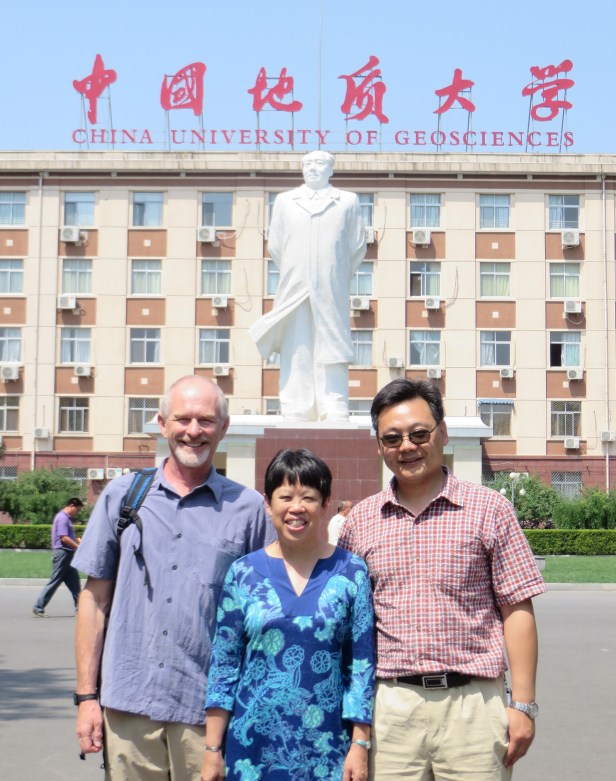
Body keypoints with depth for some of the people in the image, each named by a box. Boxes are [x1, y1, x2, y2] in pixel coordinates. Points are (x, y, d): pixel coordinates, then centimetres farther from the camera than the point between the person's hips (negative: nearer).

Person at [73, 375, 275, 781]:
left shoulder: (249, 508, 2)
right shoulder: (121, 496, 7)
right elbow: (95, 598, 8)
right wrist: (86, 695, 3)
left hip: (209, 711, -1)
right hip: (128, 703, 1)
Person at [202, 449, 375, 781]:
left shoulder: (351, 573, 0)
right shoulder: (244, 573, 1)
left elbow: (362, 663, 1)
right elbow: (223, 664, 3)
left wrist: (360, 744, -3)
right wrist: (212, 748, 1)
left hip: (326, 746, 0)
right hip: (253, 743, 1)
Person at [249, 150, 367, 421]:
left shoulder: (348, 201, 10)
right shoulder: (284, 201, 15)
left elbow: (358, 246, 10)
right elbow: (274, 246, 15)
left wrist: (339, 278, 10)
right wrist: (291, 277, 13)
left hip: (332, 291, -1)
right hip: (294, 288, 1)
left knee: (332, 348, -3)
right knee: (295, 354, -1)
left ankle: (335, 414, -1)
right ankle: (295, 414, 2)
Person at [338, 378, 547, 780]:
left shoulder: (490, 509, 1)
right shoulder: (361, 520, 8)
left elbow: (517, 611, 0)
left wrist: (523, 705, -4)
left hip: (473, 703, -2)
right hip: (390, 705, 2)